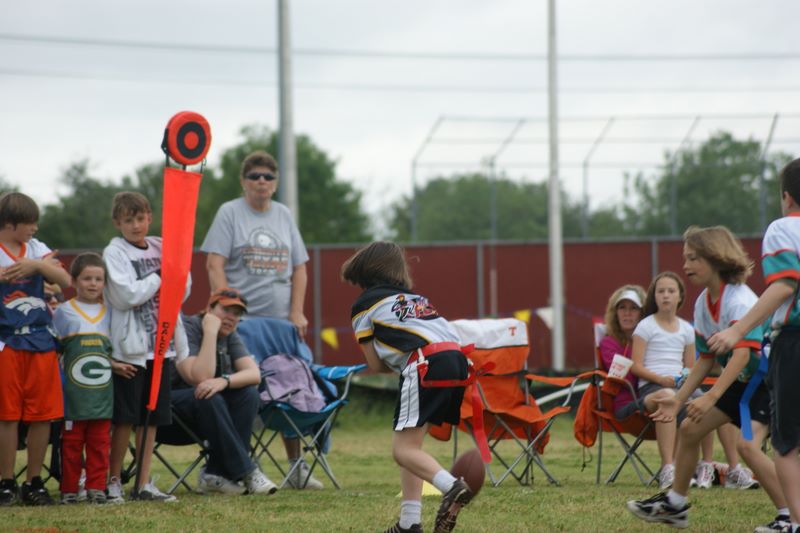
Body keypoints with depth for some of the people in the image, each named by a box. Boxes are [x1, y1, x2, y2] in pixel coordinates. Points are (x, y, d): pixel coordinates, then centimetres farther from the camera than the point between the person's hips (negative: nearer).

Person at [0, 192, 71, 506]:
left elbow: (65, 280, -1)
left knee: (43, 415, 2)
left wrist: (38, 265, -14)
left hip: (40, 342, 4)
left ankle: (34, 481, 12)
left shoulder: (37, 249, 11)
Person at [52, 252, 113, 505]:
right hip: (74, 395, -3)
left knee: (100, 443, 3)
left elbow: (116, 348, 18)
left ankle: (96, 488, 8)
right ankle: (69, 490, 7)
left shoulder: (109, 313, 10)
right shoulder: (63, 313, 0)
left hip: (103, 393, 3)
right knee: (72, 443, 2)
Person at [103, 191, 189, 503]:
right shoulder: (115, 253, -5)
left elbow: (181, 292, 13)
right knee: (125, 418, -4)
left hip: (162, 345, 6)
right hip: (130, 348, -6)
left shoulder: (160, 249, 12)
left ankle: (143, 483, 12)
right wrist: (158, 277, -8)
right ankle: (113, 481, 6)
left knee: (153, 417, 7)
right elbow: (126, 296, -17)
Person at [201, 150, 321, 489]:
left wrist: (297, 313, 3)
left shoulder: (284, 216, 14)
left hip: (280, 320, 4)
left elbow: (299, 268, 15)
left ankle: (296, 467, 12)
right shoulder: (230, 213, 1)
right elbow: (215, 264, -7)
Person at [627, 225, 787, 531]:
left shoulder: (740, 301, -25)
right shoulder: (703, 303, 2)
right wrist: (679, 399, 8)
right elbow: (706, 359, 11)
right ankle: (675, 504, 25)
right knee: (690, 428, 10)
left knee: (747, 445, -26)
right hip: (739, 382, 9)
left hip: (767, 381, -9)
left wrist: (711, 397, -43)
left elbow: (742, 354, -36)